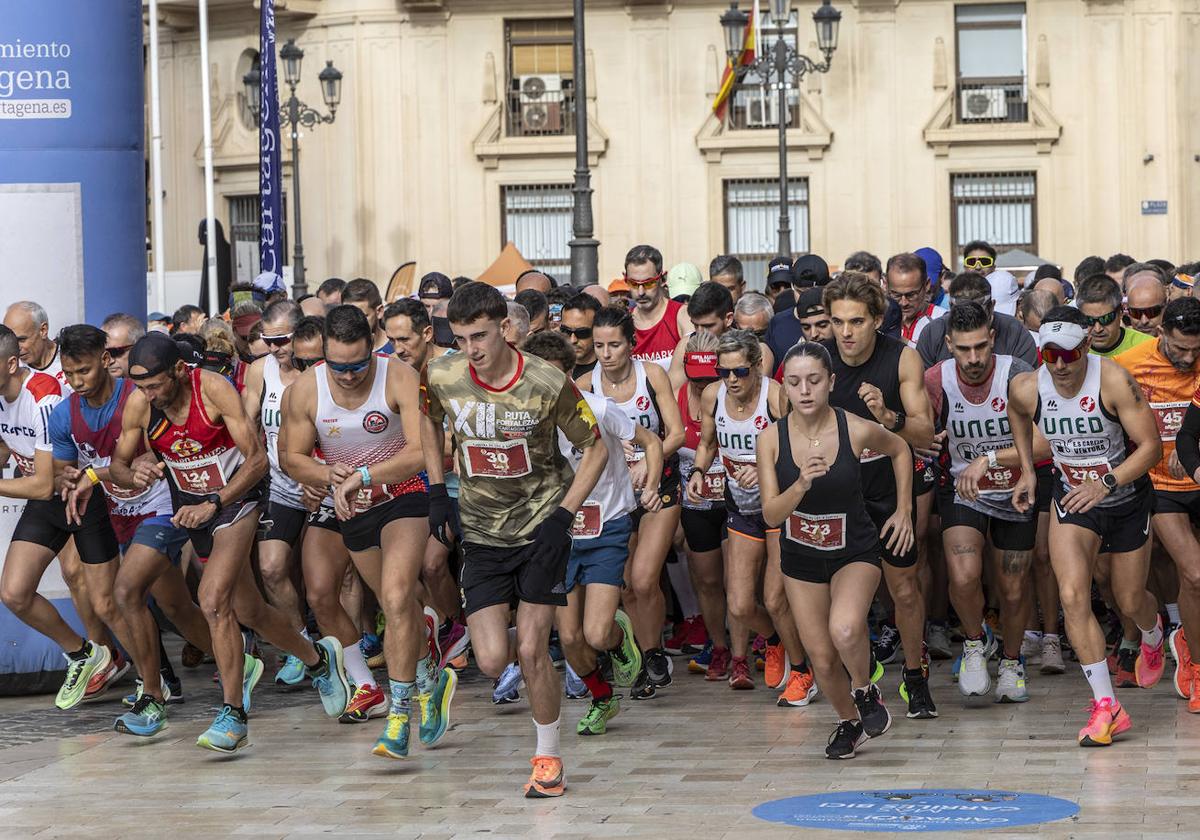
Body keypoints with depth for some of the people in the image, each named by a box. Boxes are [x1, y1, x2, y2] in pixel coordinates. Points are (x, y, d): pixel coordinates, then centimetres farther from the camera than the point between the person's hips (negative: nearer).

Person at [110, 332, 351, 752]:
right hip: (192, 507, 6)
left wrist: (213, 504, -29)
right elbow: (117, 464, 2)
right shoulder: (138, 406, -12)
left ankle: (233, 714, -15)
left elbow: (257, 459, -21)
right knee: (248, 612, 15)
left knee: (213, 599, -23)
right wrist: (133, 475, -22)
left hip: (236, 498, -6)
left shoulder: (214, 390, -24)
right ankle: (318, 658, 41)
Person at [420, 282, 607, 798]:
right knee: (492, 662, -8)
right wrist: (437, 492, 9)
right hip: (481, 534, 2)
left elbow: (596, 449, -5)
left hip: (541, 525, -2)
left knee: (531, 650, -8)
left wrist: (563, 515, -13)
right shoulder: (441, 378, -10)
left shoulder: (547, 383, -17)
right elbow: (429, 420, 14)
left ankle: (548, 757, 12)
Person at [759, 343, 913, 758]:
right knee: (821, 658, 7)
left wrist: (903, 511, 3)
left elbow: (900, 450, 4)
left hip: (854, 552, -3)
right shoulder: (771, 439, -15)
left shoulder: (857, 431, -19)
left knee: (844, 630, -30)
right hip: (801, 557, 3)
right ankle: (849, 722, 37)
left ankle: (865, 691, 2)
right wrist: (801, 484, -33)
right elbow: (771, 515, -15)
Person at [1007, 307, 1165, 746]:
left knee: (1130, 602, 13)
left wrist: (1106, 484, -36)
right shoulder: (1027, 389, -16)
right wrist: (1027, 471, 6)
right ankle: (1106, 705, -16)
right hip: (1073, 500, 2)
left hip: (1127, 498, -2)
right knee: (1072, 595, -19)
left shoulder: (1113, 380, -27)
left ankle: (1153, 636, 53)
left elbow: (1151, 446, -24)